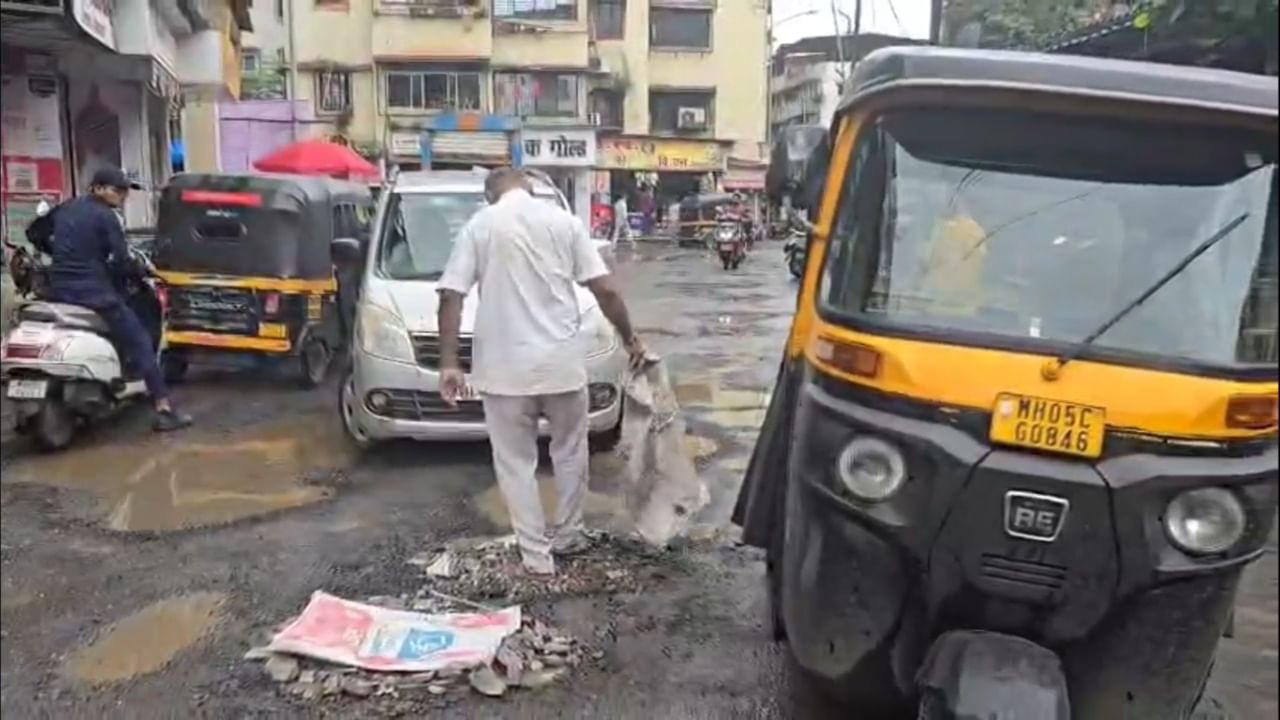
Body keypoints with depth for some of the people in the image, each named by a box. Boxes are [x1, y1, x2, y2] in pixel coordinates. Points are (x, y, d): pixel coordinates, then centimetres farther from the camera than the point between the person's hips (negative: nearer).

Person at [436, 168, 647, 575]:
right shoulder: (563, 220, 5)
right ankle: (567, 536, 33)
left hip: (504, 367, -1)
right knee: (570, 451, 21)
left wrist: (448, 363, -4)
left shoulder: (479, 225, 3)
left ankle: (536, 555, 16)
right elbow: (605, 290, -1)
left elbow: (450, 297, -6)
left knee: (515, 462, 11)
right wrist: (630, 339, 11)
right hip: (562, 362, 1)